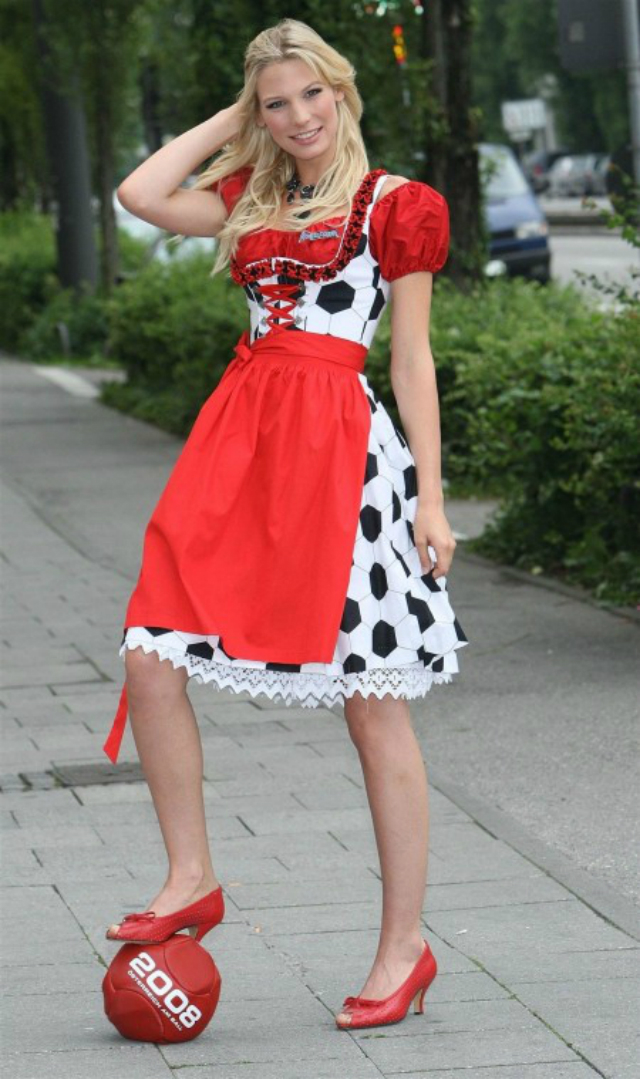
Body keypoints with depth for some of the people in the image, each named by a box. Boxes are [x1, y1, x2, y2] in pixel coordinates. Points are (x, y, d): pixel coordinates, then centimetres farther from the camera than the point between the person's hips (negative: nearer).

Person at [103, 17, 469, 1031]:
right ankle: (192, 879, 11)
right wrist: (230, 122, 14)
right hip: (242, 435, 6)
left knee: (374, 708, -2)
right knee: (150, 657, -5)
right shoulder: (254, 199, 18)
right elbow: (141, 194, 10)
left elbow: (413, 358, 1)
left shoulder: (394, 205, 3)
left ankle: (404, 945, 6)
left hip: (341, 443, -6)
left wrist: (431, 498, -4)